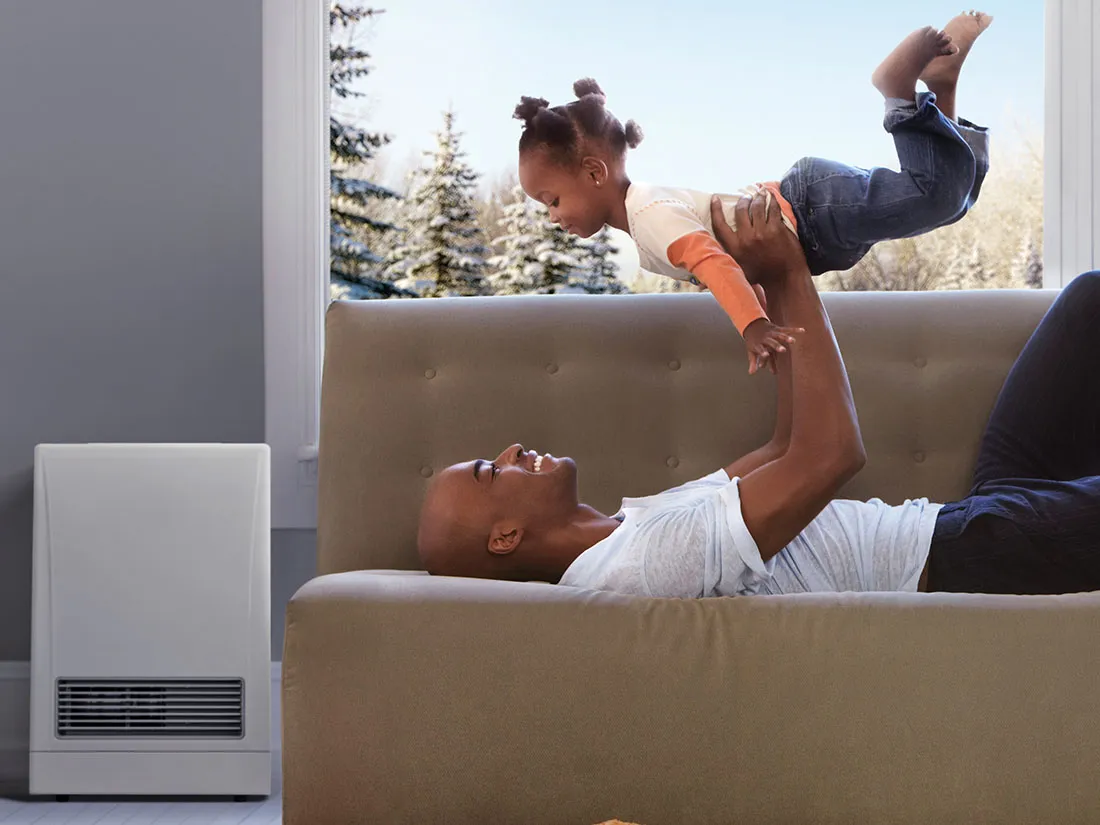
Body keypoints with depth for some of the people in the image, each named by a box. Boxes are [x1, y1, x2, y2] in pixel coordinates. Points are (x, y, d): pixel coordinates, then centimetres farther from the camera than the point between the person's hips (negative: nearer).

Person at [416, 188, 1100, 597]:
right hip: (964, 560, -9)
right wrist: (791, 279, -18)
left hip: (964, 525, 9)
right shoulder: (642, 562, -24)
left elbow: (788, 447, 14)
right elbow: (830, 453, -29)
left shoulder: (634, 526, 9)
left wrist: (780, 286, 7)